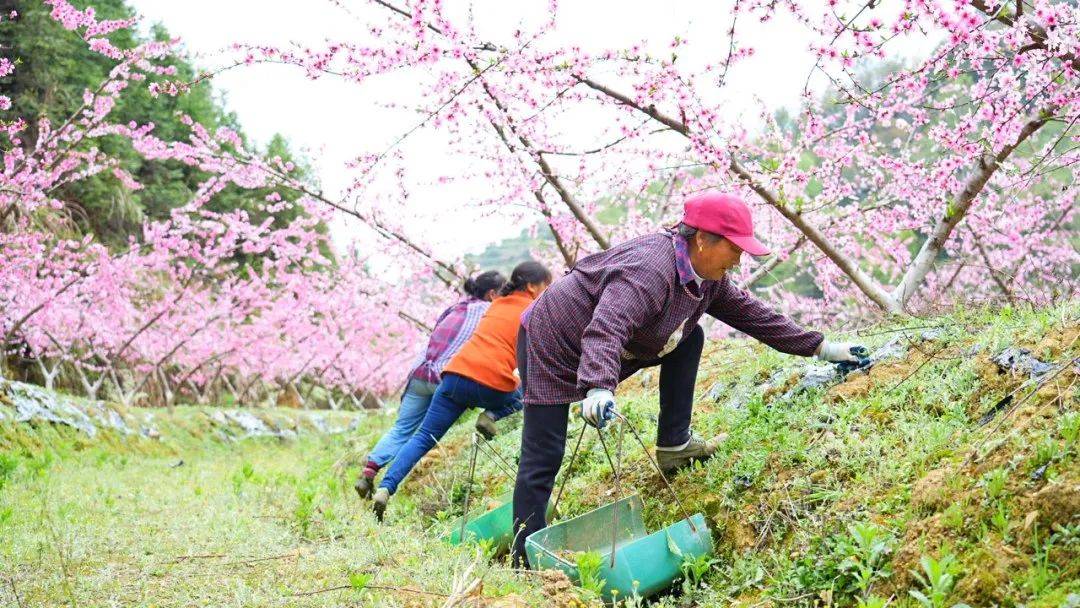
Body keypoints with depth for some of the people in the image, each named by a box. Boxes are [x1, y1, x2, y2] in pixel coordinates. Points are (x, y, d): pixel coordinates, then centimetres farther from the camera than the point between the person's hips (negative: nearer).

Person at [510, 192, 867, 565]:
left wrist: (820, 348, 7)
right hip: (552, 348, -9)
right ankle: (526, 566, -8)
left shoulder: (707, 276, -2)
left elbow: (749, 313, 8)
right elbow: (605, 329, -47)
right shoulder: (650, 271, -33)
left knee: (689, 339, 3)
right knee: (543, 462, -13)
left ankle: (673, 445, 7)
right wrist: (599, 388, -63)